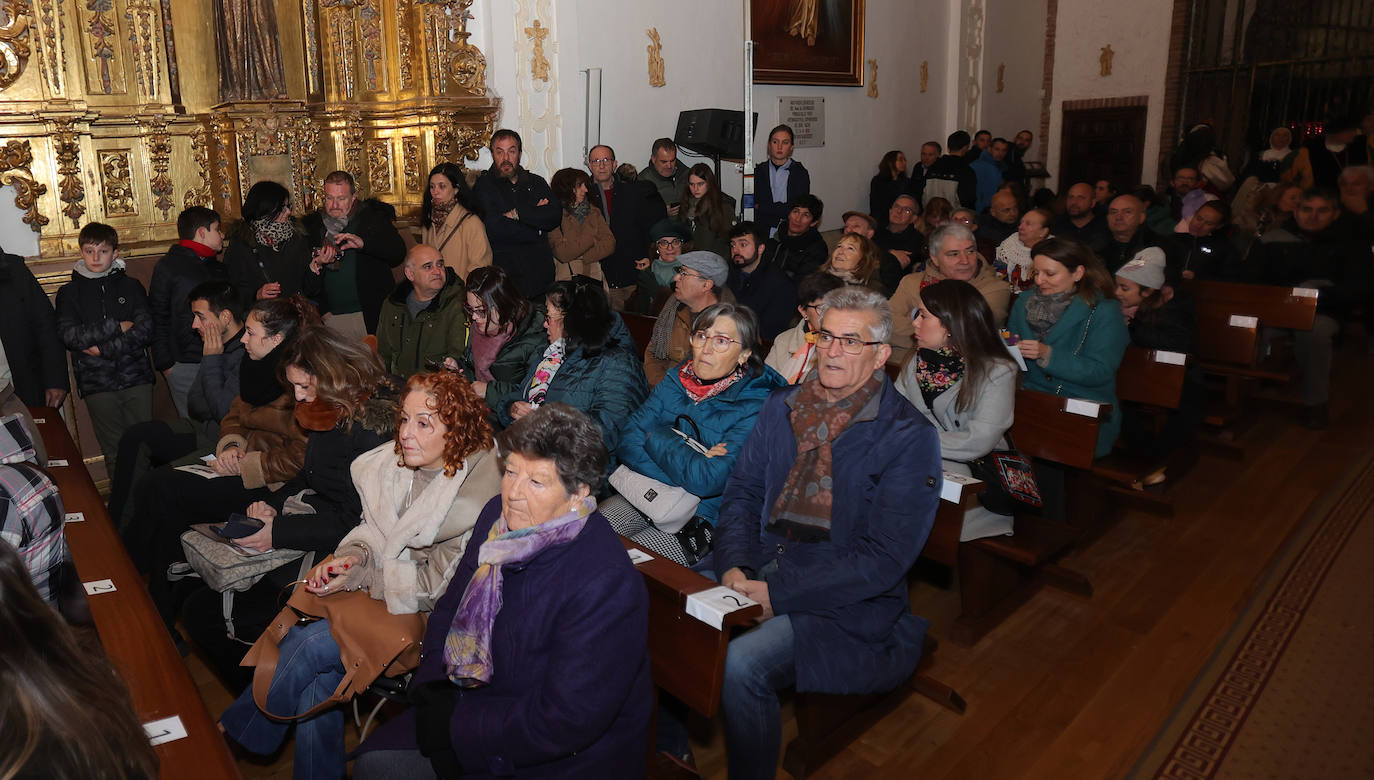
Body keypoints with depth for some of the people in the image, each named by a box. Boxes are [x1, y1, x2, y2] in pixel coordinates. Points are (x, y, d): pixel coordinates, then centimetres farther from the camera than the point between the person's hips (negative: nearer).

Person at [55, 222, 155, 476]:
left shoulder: (130, 286, 8)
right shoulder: (69, 293, 8)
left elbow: (145, 330, -4)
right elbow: (69, 335, -5)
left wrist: (103, 349, -10)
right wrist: (116, 327, -8)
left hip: (137, 378, 0)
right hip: (97, 384, 0)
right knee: (113, 449, 2)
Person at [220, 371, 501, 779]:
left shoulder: (476, 499, -24)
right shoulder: (394, 462, -3)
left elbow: (437, 586, -19)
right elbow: (375, 525, 12)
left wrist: (358, 577, -16)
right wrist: (353, 555, -9)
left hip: (427, 617, -7)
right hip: (384, 582, 7)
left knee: (313, 645, -17)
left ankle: (237, 731, 10)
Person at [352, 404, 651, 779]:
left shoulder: (606, 583, -30)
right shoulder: (499, 516, -5)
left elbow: (566, 722, -27)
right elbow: (449, 609, 9)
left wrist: (454, 728, -19)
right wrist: (433, 689, -6)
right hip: (479, 699, 7)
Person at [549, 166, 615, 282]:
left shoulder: (593, 211, 14)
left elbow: (609, 244, 5)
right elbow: (562, 254, -11)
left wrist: (583, 257, -7)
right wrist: (591, 239, -1)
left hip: (594, 274, 3)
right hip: (566, 278, -3)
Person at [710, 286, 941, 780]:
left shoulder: (910, 438, -10)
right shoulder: (782, 407, 9)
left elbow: (883, 560, -15)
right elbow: (742, 493, 10)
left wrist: (777, 593, -19)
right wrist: (734, 564, -10)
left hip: (848, 605, -5)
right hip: (761, 567, 6)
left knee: (742, 664, -28)